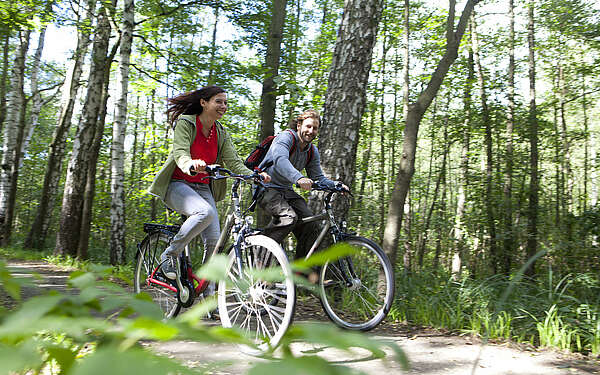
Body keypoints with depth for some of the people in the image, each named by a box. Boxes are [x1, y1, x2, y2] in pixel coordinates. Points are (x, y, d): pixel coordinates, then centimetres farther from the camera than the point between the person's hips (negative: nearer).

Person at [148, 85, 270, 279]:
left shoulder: (221, 133, 6)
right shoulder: (185, 123, -9)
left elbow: (234, 162, -3)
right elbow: (180, 154, -25)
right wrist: (192, 165, -49)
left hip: (203, 188, 5)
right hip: (177, 184, -5)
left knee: (214, 241, -9)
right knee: (206, 212, -35)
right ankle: (170, 254, -14)